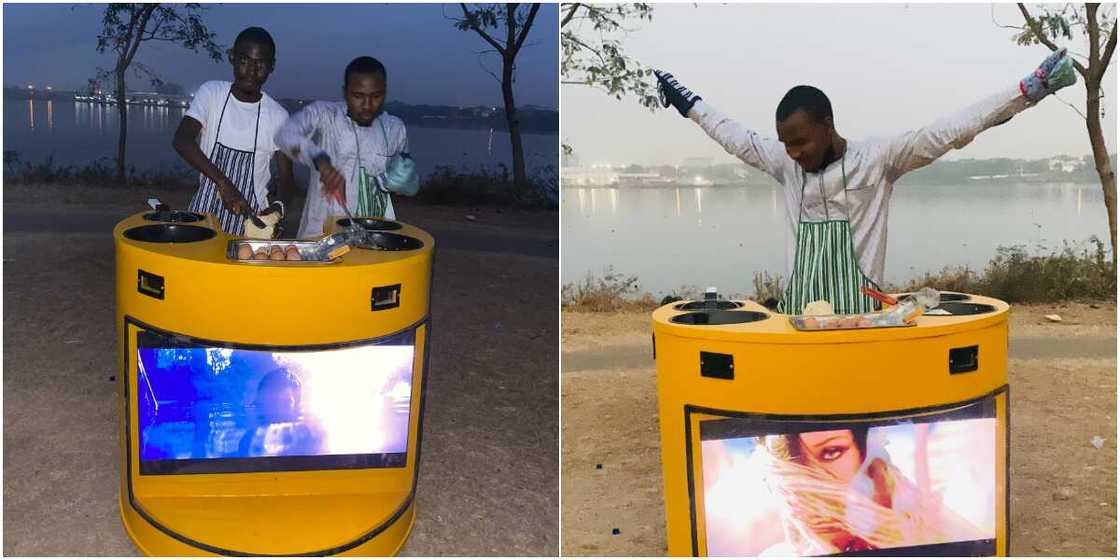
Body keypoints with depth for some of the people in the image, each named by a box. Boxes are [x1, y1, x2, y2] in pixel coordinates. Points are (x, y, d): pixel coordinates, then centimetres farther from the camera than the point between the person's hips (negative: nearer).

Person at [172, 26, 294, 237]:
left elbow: (286, 178, 1)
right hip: (205, 210, 0)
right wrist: (223, 182, -29)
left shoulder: (278, 116, -2)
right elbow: (181, 140, -17)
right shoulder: (211, 93, -2)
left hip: (252, 214, 0)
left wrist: (278, 206, -22)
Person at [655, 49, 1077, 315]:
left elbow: (948, 133, -11)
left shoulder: (878, 159, -5)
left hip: (857, 315, -4)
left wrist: (1029, 90, -17)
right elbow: (738, 139, 20)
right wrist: (690, 105, 29)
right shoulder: (787, 165, 8)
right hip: (799, 316, 4)